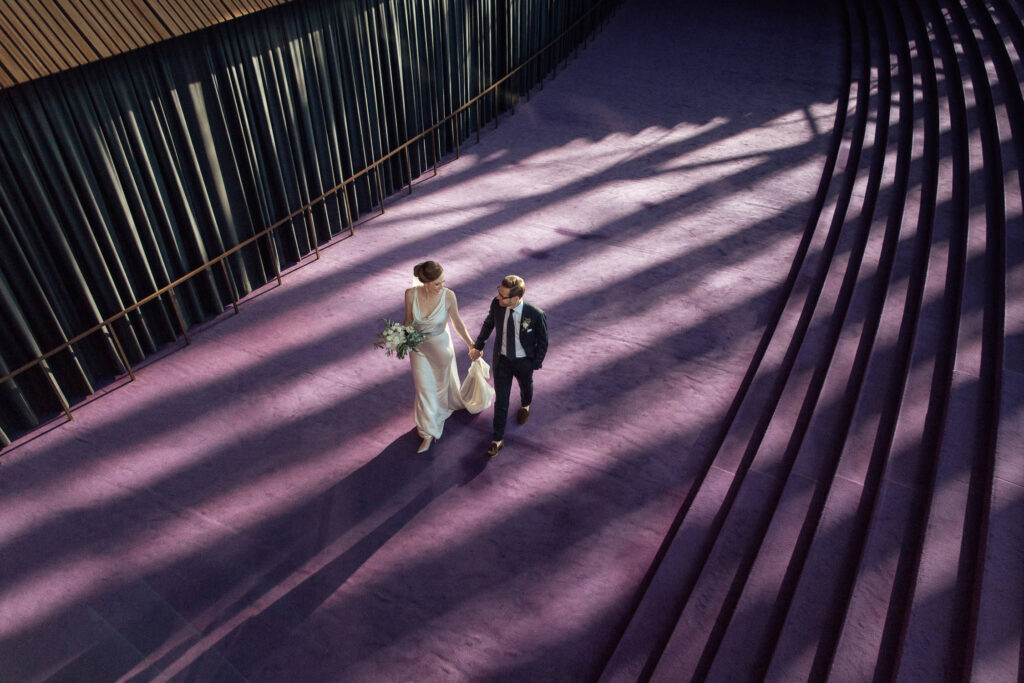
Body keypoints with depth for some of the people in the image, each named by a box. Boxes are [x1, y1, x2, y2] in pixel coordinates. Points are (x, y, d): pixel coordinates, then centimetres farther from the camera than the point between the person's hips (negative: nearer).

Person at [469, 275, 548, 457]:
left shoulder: (536, 315, -31)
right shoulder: (496, 304, -21)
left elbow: (543, 341, -14)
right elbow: (488, 323, 1)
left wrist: (536, 364, -9)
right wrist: (478, 346, 8)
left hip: (524, 362, -1)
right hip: (501, 360, 1)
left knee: (526, 388, 30)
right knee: (501, 400, 9)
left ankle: (525, 406, 66)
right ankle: (498, 439, 25)